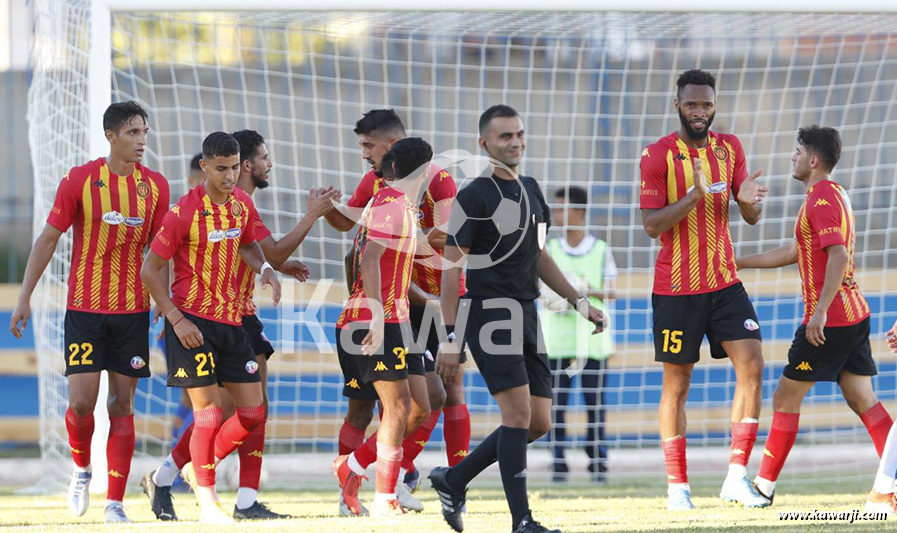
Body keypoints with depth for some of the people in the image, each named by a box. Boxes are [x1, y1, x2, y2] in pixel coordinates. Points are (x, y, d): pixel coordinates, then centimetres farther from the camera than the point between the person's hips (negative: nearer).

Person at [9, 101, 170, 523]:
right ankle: (81, 470, 21)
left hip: (133, 310, 2)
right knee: (81, 401, -9)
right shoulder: (79, 180, -5)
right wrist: (24, 298, -4)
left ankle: (115, 503, 4)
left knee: (122, 405, 1)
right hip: (84, 309, -2)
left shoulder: (155, 186, 2)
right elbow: (48, 239, 0)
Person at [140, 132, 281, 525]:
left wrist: (263, 267, -1)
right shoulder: (184, 212, -14)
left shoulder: (242, 203, 4)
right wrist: (177, 320, -16)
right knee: (209, 411, -9)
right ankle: (207, 503, 1)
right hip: (192, 322, -6)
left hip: (231, 321, 6)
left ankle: (198, 468, 24)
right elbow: (150, 270, -9)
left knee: (253, 413, 4)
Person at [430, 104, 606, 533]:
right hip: (490, 313, -8)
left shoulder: (531, 190, 16)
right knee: (519, 412, -16)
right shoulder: (474, 196, -8)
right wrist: (450, 338, -15)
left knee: (538, 423, 5)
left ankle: (452, 480, 20)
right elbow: (451, 267, -10)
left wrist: (578, 301, 18)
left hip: (526, 314, 8)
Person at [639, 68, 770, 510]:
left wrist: (748, 200, -16)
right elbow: (651, 225, -12)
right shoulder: (658, 155, -7)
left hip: (724, 283, 4)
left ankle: (737, 477, -5)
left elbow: (751, 218, 9)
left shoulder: (729, 147, 7)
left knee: (752, 365, -9)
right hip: (676, 289, -4)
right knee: (676, 385, 2)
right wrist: (695, 195, -27)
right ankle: (677, 486, 9)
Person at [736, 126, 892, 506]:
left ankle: (765, 485, 5)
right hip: (854, 315, 9)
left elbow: (838, 255, -24)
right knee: (861, 399, 5)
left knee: (785, 398, 0)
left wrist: (820, 311, -29)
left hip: (829, 319, -9)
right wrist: (739, 262, 31)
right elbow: (795, 252, 28)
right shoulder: (835, 194, 19)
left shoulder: (822, 198, -13)